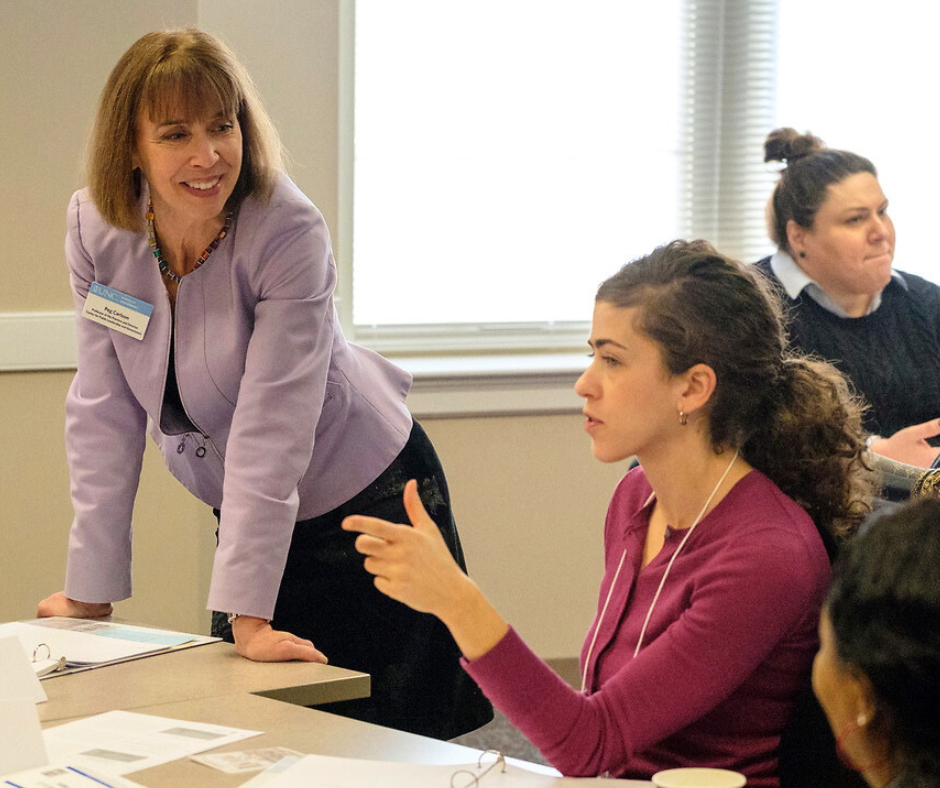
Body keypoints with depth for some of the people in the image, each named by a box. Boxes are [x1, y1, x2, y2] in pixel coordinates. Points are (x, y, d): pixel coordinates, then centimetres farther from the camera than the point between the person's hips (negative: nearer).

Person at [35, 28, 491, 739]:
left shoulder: (290, 233, -26)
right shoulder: (95, 226, -12)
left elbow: (271, 426, -29)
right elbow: (105, 411, -9)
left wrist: (249, 614, -30)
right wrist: (90, 592, -9)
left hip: (362, 498, -4)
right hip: (241, 510, 4)